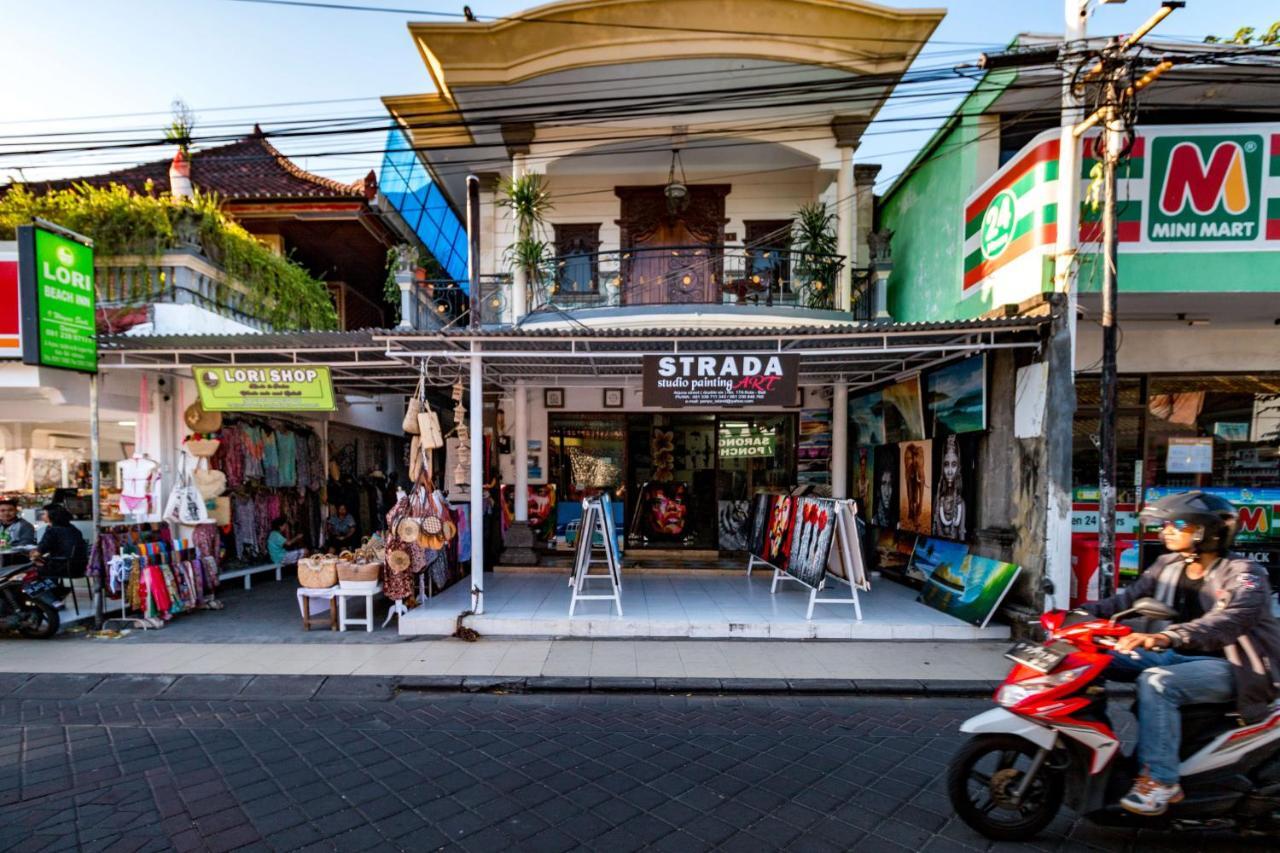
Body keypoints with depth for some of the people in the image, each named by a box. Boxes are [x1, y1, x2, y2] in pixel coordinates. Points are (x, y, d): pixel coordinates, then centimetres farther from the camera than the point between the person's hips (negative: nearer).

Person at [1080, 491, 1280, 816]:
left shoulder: (1243, 574, -14)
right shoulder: (1168, 566, 7)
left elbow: (1231, 619, -33)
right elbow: (1128, 599, 5)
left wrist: (1166, 637, -49)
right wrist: (1084, 612, -12)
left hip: (1228, 666, -7)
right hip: (1180, 656, 7)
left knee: (1156, 682, -33)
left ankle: (1161, 780, -23)